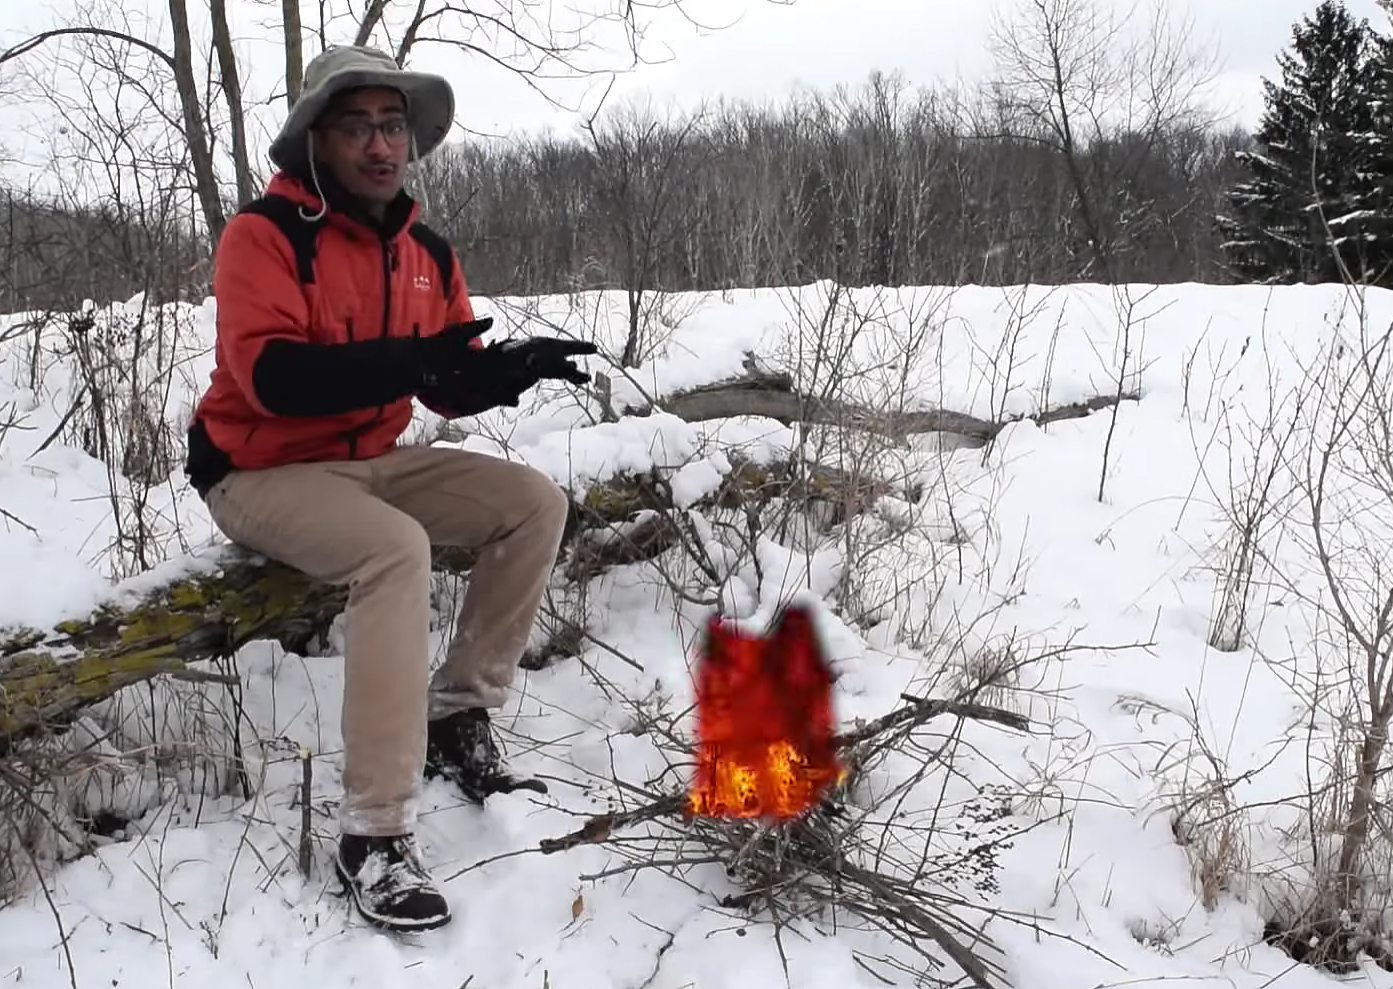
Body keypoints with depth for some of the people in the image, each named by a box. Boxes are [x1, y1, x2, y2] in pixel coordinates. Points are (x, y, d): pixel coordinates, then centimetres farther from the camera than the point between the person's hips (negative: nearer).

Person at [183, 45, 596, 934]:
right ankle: (375, 832, -29)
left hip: (373, 463, 7)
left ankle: (460, 710, 2)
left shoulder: (428, 252, 5)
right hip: (262, 472, -7)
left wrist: (509, 366, -20)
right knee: (397, 550, -34)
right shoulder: (263, 234, -16)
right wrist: (418, 360, -39)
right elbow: (272, 376, -29)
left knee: (537, 504, -6)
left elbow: (452, 389, 3)